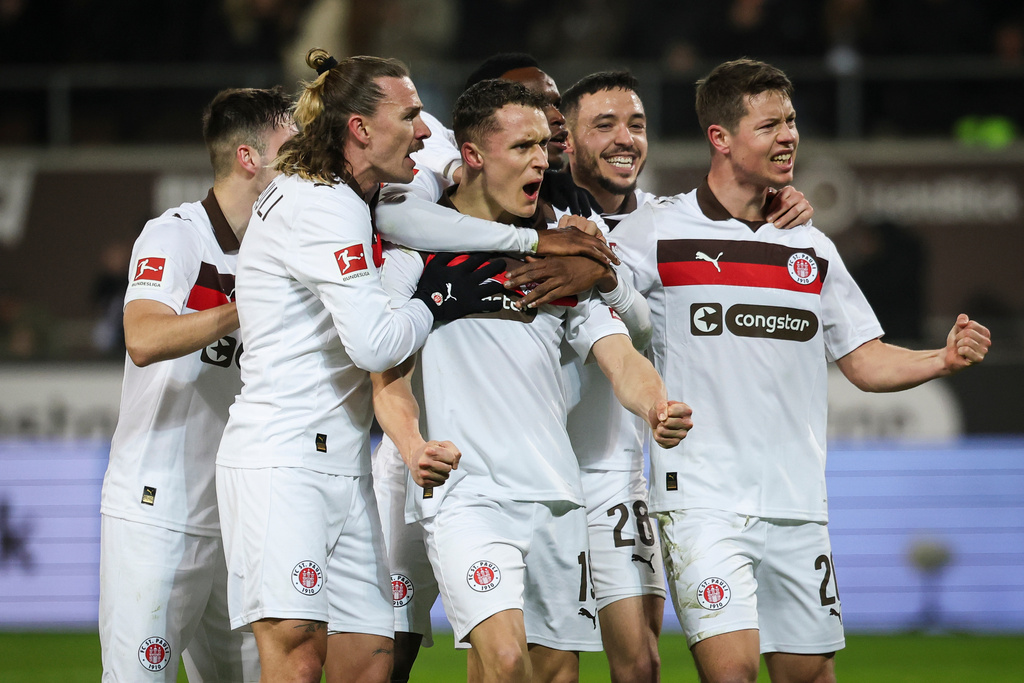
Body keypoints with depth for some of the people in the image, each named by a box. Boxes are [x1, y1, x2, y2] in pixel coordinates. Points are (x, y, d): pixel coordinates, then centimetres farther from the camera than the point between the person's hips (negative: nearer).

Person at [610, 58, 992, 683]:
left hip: (798, 507, 5)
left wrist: (945, 359, -2)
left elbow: (865, 361, 16)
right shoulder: (658, 230, 0)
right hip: (704, 502, -5)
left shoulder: (813, 249, 13)